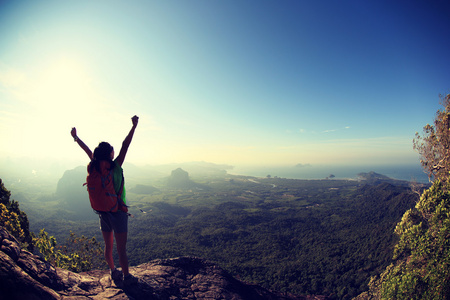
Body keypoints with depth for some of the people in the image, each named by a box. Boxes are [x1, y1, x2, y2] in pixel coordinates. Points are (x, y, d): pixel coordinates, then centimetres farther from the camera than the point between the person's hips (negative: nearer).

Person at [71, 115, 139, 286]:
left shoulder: (95, 167, -3)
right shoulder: (115, 167, -18)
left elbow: (88, 150, 11)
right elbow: (125, 146, -19)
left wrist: (75, 137, 27)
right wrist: (134, 126, -16)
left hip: (103, 212, 6)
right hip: (118, 212, -6)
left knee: (108, 246, 20)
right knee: (121, 248, 5)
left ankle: (114, 272, 37)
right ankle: (126, 276, 18)